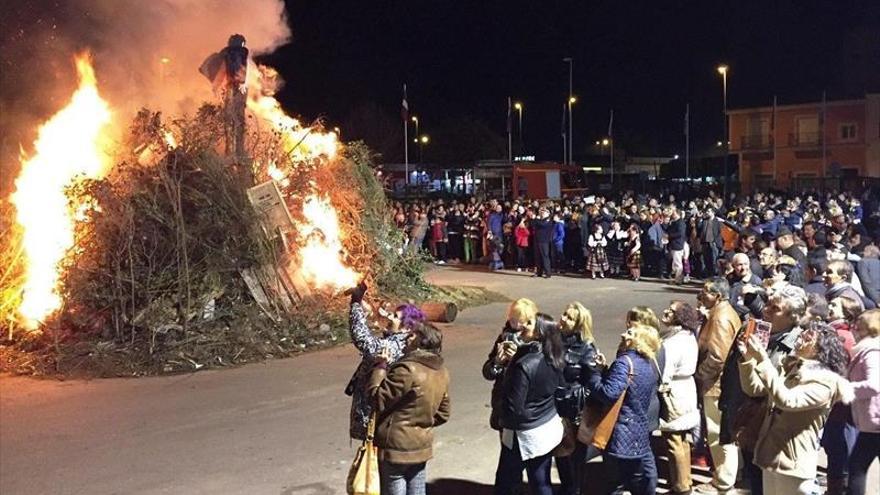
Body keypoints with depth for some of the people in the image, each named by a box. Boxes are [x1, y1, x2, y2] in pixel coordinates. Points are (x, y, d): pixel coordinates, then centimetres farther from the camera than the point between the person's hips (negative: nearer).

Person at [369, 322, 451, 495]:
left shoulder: (407, 370, -24)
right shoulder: (442, 372, 3)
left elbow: (378, 399, -17)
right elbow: (442, 414, 11)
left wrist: (380, 367, -10)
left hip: (396, 448, -7)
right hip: (422, 446, 8)